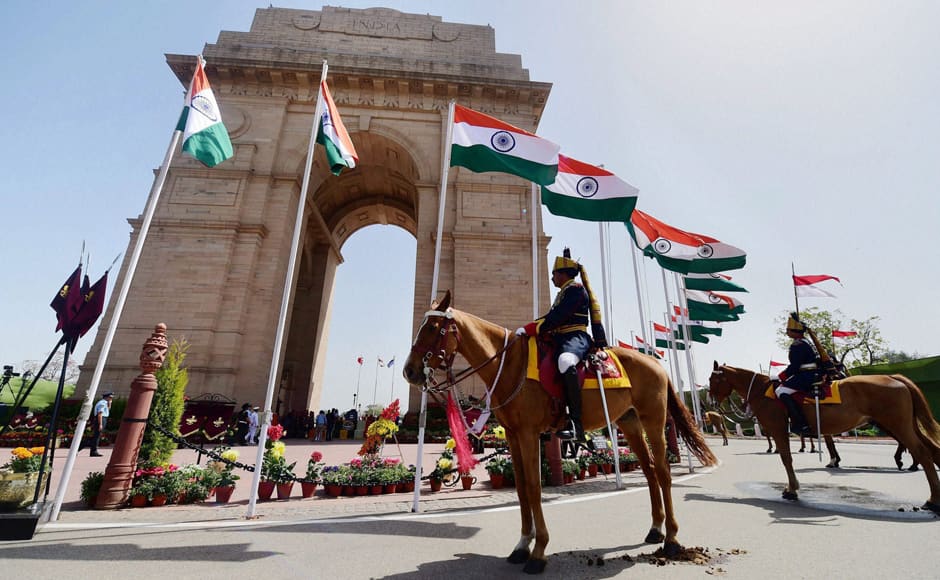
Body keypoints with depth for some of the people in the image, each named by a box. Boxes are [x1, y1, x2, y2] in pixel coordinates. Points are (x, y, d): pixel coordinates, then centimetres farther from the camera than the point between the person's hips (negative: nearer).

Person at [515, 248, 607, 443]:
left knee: (565, 361, -41)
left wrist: (531, 328, -19)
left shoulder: (576, 289, -7)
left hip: (576, 338, -11)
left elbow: (557, 317, -18)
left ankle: (576, 423, -40)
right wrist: (530, 328, 6)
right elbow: (554, 317, 18)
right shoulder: (563, 293, 24)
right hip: (560, 339, 11)